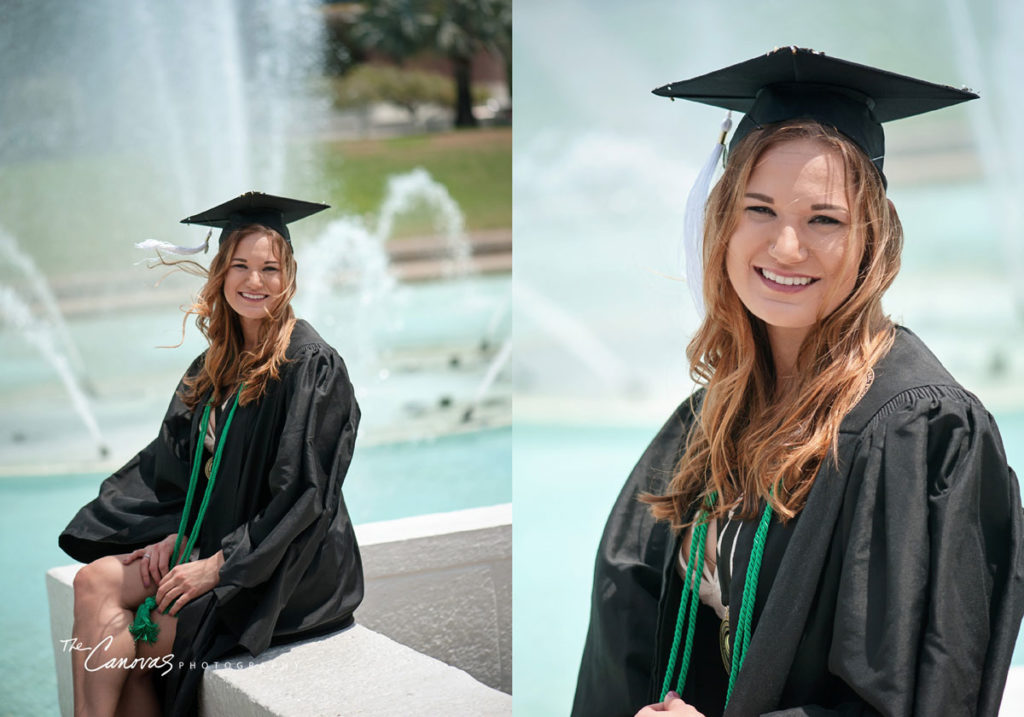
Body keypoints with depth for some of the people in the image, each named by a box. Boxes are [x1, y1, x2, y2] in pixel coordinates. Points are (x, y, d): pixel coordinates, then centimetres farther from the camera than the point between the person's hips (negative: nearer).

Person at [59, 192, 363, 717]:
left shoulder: (310, 364, -13)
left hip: (285, 567, -7)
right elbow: (184, 464, 16)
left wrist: (221, 564, -19)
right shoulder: (218, 363, 11)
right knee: (95, 580, -14)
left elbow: (302, 493, -18)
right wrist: (177, 534, -3)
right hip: (213, 540, 7)